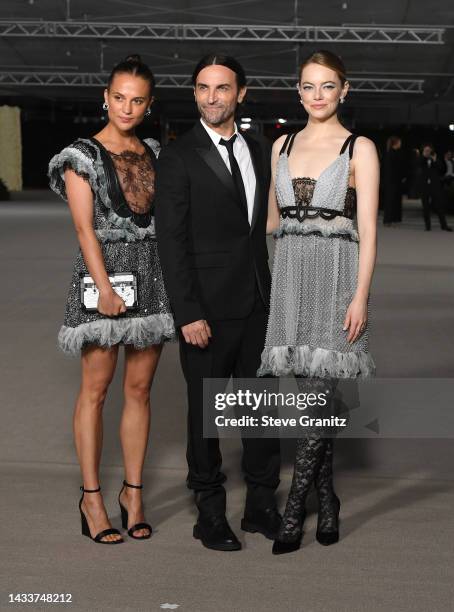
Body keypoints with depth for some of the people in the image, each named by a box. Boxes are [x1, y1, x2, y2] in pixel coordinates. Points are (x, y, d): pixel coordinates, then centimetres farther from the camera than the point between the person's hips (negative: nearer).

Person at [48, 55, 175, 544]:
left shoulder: (154, 153, 13)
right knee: (95, 388, -1)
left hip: (153, 277, 5)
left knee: (139, 388, 8)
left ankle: (133, 493, 16)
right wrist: (104, 287, -20)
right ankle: (91, 497, 8)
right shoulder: (82, 156, -2)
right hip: (103, 272, -5)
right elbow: (85, 229, -11)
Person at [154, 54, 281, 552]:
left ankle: (261, 505, 24)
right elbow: (172, 243, -11)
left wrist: (277, 294, 7)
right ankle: (210, 512, 19)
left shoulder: (260, 153, 10)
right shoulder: (178, 158, -7)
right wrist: (189, 314, -16)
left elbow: (267, 227, 13)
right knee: (206, 411, 6)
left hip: (260, 305, 5)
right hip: (209, 310, -5)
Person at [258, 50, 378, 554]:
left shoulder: (359, 149, -1)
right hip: (290, 274, 4)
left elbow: (367, 229, -6)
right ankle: (327, 504, 18)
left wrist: (360, 297, -13)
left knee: (317, 392, -9)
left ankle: (293, 512, -5)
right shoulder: (282, 146, 13)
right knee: (311, 393, 7)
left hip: (336, 274, -4)